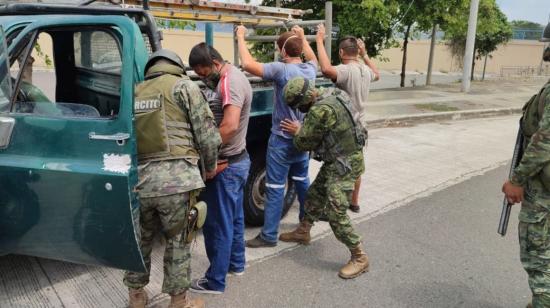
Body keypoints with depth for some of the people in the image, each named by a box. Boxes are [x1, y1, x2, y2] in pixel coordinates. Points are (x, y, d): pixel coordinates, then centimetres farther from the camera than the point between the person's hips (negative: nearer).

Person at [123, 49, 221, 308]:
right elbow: (206, 133, -2)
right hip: (177, 178, -5)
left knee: (141, 238, 21)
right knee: (178, 241, 9)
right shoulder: (184, 86, 3)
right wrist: (210, 166, 12)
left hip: (139, 178, 5)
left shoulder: (135, 92, 18)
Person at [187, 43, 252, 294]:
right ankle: (236, 263, 37)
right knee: (233, 217, 21)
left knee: (216, 223, 1)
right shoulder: (233, 76, 11)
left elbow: (230, 125, -33)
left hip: (225, 165, -10)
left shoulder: (229, 83, -20)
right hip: (237, 160, 10)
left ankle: (214, 282, 14)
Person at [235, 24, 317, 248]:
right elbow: (313, 58, 27)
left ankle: (269, 235, 6)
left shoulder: (281, 69, -19)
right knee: (302, 180, 23)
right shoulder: (310, 69, 1)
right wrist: (302, 37, 35)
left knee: (275, 187, -1)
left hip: (282, 139, -7)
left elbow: (248, 64, -26)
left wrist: (241, 38, -13)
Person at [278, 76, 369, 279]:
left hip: (345, 165, -10)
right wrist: (301, 131, 6)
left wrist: (297, 133, 3)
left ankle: (360, 258, 6)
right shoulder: (329, 95, 3)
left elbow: (306, 143, -16)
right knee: (315, 195, 22)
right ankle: (303, 232, 42)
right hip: (336, 161, 10)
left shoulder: (321, 110, -27)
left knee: (335, 214, -7)